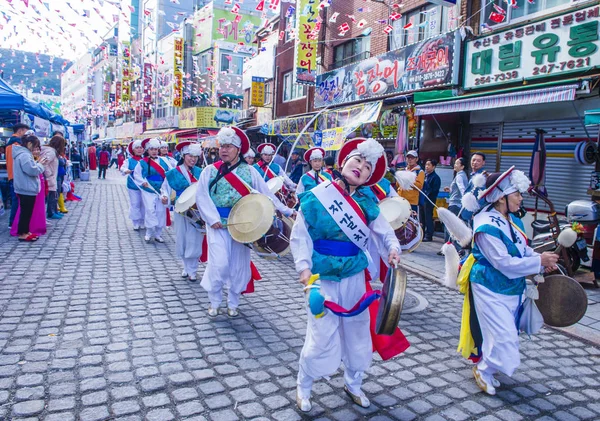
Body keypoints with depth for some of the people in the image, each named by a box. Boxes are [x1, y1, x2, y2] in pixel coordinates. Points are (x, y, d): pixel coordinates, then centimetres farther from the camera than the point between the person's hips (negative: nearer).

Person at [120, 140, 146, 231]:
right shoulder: (129, 160, -2)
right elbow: (123, 167, -15)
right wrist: (125, 170, -38)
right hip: (133, 187, -1)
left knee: (144, 204, 9)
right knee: (135, 204, 5)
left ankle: (142, 222, 23)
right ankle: (136, 223, 16)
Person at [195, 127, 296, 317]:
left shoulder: (249, 171, 3)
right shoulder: (210, 170, 1)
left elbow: (265, 193, 1)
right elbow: (201, 196, -5)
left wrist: (287, 211, -6)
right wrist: (212, 219, -16)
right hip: (218, 224, -1)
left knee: (239, 266, 7)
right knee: (219, 263, -8)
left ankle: (233, 303, 26)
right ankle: (214, 302, 16)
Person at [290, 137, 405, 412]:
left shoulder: (366, 203, 1)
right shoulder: (316, 196, -12)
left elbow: (383, 231, 1)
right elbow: (300, 237, -9)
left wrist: (393, 248, -20)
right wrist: (304, 267, -20)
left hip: (355, 276, 5)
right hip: (323, 276, -4)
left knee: (357, 332, 16)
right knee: (322, 335, 0)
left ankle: (353, 384, 40)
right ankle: (303, 387, 26)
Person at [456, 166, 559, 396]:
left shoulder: (513, 220, 3)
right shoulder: (487, 226, -25)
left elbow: (523, 250, 12)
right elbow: (504, 263, -26)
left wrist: (540, 258, -7)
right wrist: (539, 262, -19)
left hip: (512, 287, 9)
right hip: (491, 289, -9)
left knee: (505, 333, 18)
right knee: (503, 335, -4)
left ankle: (486, 368, 37)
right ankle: (483, 370, 20)